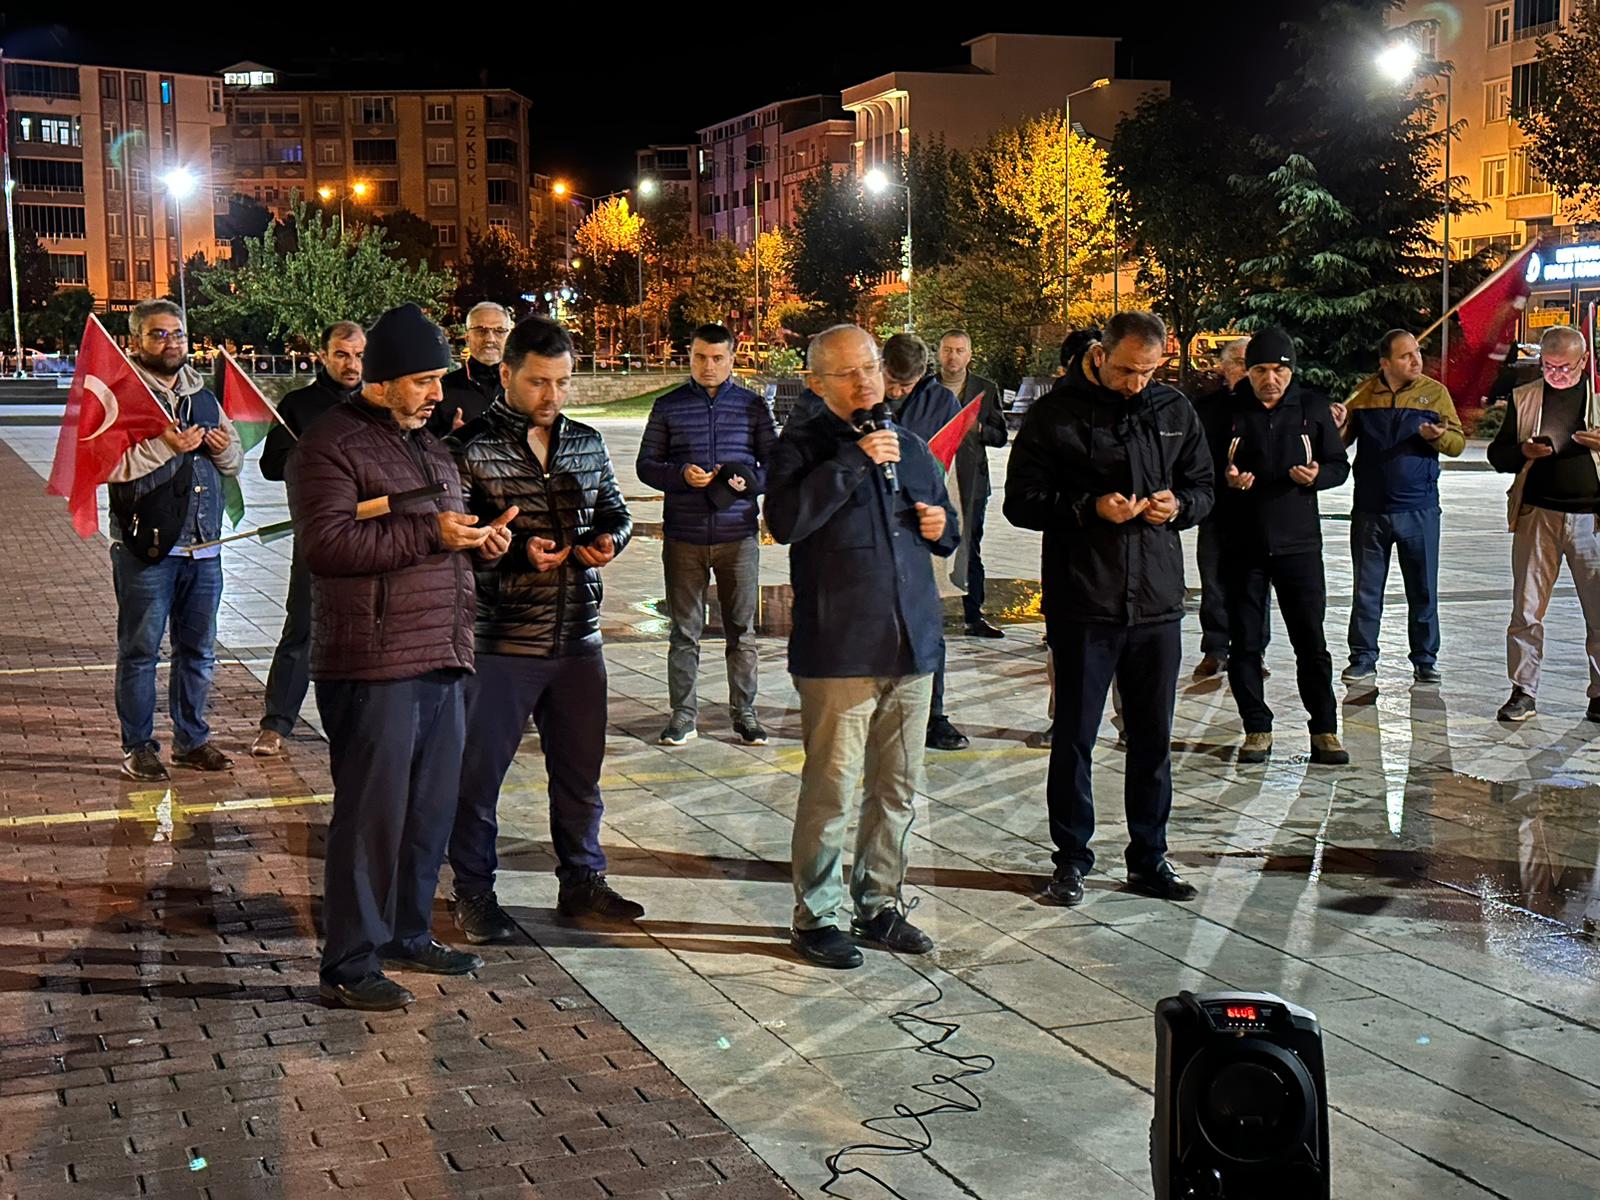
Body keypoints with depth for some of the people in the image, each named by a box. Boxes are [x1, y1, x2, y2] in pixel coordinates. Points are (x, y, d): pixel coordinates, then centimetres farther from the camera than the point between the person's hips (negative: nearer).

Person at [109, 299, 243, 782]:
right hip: (146, 547, -6)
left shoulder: (203, 396, 16)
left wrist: (226, 448, 1)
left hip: (204, 547, 6)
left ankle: (192, 739, 23)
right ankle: (137, 747, 10)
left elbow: (236, 462, 23)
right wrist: (164, 447, -22)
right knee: (140, 649, 1)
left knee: (198, 649, 12)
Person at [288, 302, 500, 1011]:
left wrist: (480, 537, 11)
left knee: (431, 809, 15)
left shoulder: (429, 445, 21)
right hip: (374, 666, -9)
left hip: (442, 660, 9)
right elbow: (325, 544, -21)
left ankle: (409, 935, 30)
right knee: (372, 814, -4)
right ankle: (349, 965, 5)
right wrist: (429, 533, -20)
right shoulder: (330, 446, -8)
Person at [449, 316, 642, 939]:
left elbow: (615, 510, 20)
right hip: (500, 644, -5)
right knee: (478, 773, 5)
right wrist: (517, 553, -24)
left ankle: (582, 881, 32)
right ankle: (474, 893, 20)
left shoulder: (587, 443, 10)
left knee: (580, 769, 16)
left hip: (579, 637, 5)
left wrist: (609, 538, -3)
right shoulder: (471, 449, -7)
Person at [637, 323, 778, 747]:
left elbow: (774, 462, 9)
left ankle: (744, 712, 15)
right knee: (685, 630, 5)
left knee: (741, 629, 6)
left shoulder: (753, 406, 7)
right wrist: (681, 475, -13)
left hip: (739, 534, 0)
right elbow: (646, 465, 7)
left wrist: (750, 481, -12)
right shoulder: (668, 407, 6)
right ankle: (683, 714, 13)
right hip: (683, 535, 0)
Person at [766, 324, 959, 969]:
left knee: (897, 789, 13)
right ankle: (815, 917, 10)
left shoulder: (911, 447, 17)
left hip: (911, 647, 6)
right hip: (838, 650, -6)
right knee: (830, 789, -3)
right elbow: (784, 521, -22)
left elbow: (945, 531, 30)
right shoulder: (803, 446, -3)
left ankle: (879, 905, 26)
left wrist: (942, 526, 6)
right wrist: (855, 461, -21)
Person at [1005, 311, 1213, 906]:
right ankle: (1072, 858, 16)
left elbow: (1203, 488, 18)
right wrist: (1089, 507, -19)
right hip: (1082, 604, -4)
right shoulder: (1055, 415, -3)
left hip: (1158, 601, 4)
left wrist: (1178, 504, -4)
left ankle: (1149, 858, 23)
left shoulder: (1175, 411, 10)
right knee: (1074, 735, 4)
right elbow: (1021, 501, -5)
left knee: (1153, 738, 11)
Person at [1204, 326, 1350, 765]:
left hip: (1299, 542, 0)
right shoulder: (1225, 411, 2)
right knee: (1245, 642, 4)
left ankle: (1324, 730, 11)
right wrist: (1226, 478, -16)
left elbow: (1339, 464, 10)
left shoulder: (1312, 408, 4)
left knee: (1311, 639, 1)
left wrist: (1317, 474, -12)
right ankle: (1257, 729, 15)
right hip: (1241, 543, 0)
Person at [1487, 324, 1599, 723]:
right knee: (1526, 608, 1)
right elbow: (1497, 454, 10)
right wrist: (1523, 452, -12)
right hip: (1537, 514, 1)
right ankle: (1523, 692, 8)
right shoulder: (1523, 398, 10)